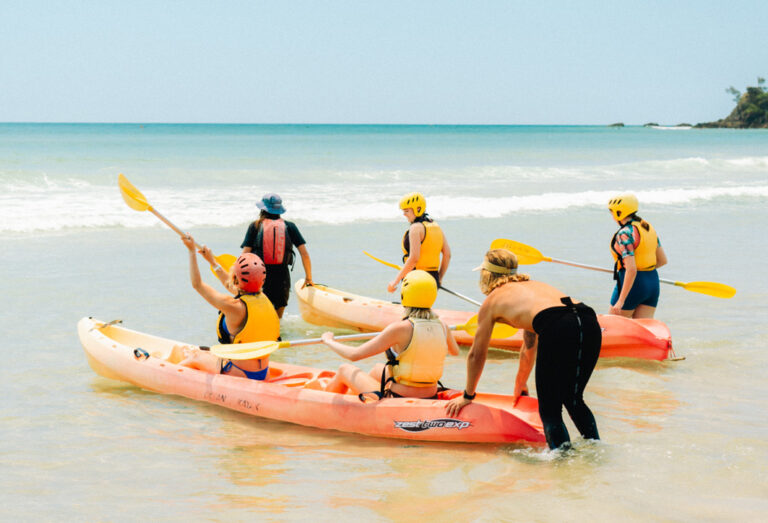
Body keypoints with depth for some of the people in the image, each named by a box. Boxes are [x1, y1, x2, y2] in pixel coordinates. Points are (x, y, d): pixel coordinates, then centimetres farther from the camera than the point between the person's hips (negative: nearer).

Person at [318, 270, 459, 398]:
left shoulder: (400, 329, -23)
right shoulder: (442, 326, -6)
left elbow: (354, 355, -18)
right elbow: (455, 351, 18)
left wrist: (329, 340, 1)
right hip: (429, 401, 6)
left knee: (345, 369, 19)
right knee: (378, 368, 35)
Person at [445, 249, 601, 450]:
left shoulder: (492, 301, 21)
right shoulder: (531, 285, 38)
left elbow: (477, 354, 29)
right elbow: (529, 346, 48)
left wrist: (468, 395, 42)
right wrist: (521, 383, 60)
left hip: (558, 328, -6)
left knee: (549, 411, 5)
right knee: (574, 401, 23)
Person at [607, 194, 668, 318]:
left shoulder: (624, 234, -17)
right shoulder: (649, 228, 9)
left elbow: (631, 270, -24)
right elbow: (663, 260, 14)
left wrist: (621, 301, -23)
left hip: (633, 284, -8)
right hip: (653, 282, 8)